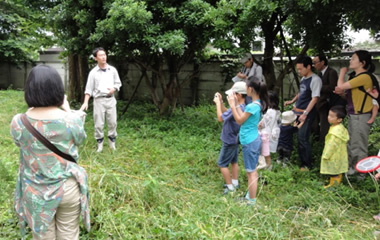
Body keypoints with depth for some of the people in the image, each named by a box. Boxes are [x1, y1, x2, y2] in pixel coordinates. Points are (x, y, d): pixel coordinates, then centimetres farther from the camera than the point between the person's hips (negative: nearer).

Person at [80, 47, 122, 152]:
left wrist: (113, 89, -10)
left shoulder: (112, 70, 4)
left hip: (110, 99, 2)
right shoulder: (93, 72, -1)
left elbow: (118, 83, 12)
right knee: (99, 124, 1)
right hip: (99, 100, -2)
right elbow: (89, 89, -1)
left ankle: (112, 141, 20)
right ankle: (100, 143, 14)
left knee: (112, 122, 5)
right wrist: (85, 102, -10)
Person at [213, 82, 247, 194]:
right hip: (235, 139, 9)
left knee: (222, 164, 2)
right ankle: (235, 182, 32)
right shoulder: (241, 106, 0)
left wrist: (217, 103, -16)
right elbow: (227, 113, 12)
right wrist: (221, 102, 0)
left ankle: (230, 186, 10)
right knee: (233, 161, 21)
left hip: (230, 141, -9)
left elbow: (220, 118, -25)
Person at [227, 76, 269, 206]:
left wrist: (232, 105, -9)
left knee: (251, 172, 0)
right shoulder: (258, 103, 6)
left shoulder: (252, 106, -24)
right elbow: (243, 117, 10)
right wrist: (237, 104, 9)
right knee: (252, 171, 19)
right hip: (254, 140, 10)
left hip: (249, 142, -10)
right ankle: (250, 196, 34)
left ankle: (252, 201, 11)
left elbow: (239, 120, -13)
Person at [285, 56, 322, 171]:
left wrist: (305, 113, -23)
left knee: (302, 138, -8)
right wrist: (292, 101, 18)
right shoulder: (303, 78, 11)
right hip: (297, 111, 9)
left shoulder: (315, 79, -15)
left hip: (307, 113, -9)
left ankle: (307, 164, 8)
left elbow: (315, 98, -20)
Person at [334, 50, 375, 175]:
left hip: (362, 115, -9)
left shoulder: (364, 76, -18)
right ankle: (350, 165, 31)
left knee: (359, 144, 1)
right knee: (351, 142, 18)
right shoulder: (354, 76, 11)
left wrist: (342, 72, -3)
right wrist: (341, 92, -4)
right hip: (352, 114, 9)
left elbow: (340, 86, -20)